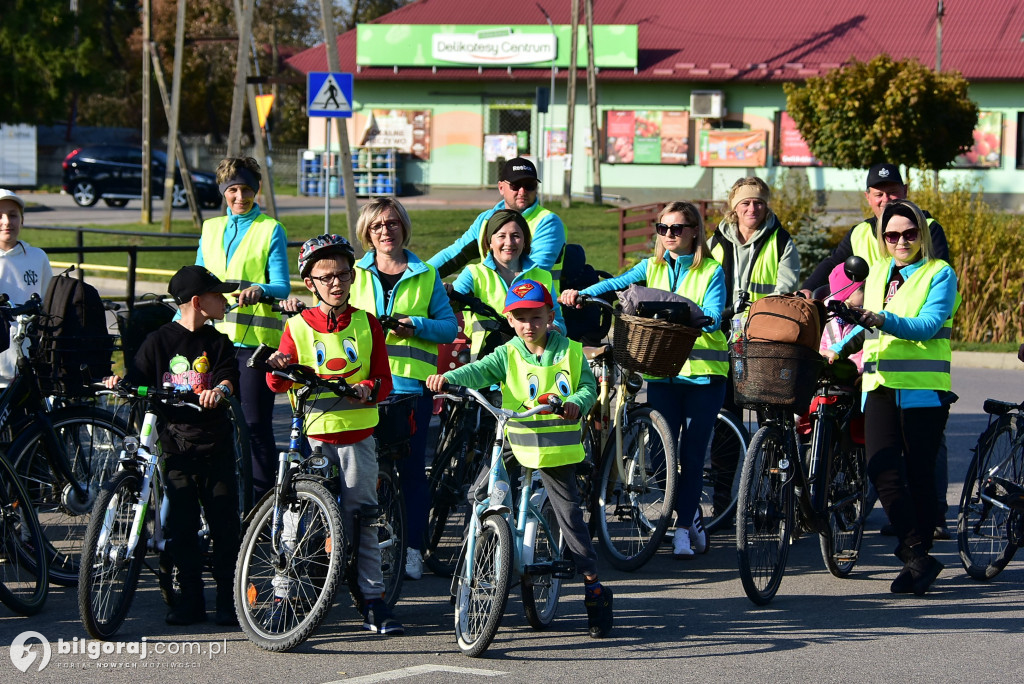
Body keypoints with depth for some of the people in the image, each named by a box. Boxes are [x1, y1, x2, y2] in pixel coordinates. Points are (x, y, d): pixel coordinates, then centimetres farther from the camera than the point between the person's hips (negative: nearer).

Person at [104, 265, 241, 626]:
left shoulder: (218, 343, 7)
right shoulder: (159, 341, 4)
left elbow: (228, 376, -8)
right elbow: (139, 378, 3)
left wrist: (219, 391, -30)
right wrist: (120, 382, -19)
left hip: (214, 445, 0)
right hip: (175, 444, 0)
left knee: (224, 524, -1)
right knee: (181, 524, 1)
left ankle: (229, 600, 7)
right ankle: (191, 599, 10)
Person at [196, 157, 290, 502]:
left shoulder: (270, 230, 3)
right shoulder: (211, 229, 18)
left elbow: (282, 286, -7)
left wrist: (258, 290, -28)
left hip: (256, 339, -5)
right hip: (216, 338, 5)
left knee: (256, 424, -7)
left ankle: (261, 504, -3)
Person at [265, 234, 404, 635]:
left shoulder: (366, 324, 9)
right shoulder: (298, 327, 5)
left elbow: (384, 378, 6)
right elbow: (279, 384, 3)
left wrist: (369, 389, -16)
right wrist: (277, 368, -20)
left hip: (358, 432, 1)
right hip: (313, 432, -1)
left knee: (361, 513, -2)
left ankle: (372, 600, 1)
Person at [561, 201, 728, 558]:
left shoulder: (711, 272, 0)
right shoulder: (652, 267, 11)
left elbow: (712, 317, -13)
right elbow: (617, 283, -4)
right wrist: (580, 294, -20)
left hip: (702, 372, -3)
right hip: (662, 371, 3)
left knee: (691, 454, -3)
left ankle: (683, 530, 4)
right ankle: (691, 520, 14)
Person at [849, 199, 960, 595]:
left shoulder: (939, 274, 0)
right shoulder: (877, 273, 18)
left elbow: (928, 325, -15)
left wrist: (884, 320, -28)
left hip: (923, 388, -4)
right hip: (880, 384, 4)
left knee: (919, 474, -1)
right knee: (882, 469, -11)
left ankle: (917, 556, 9)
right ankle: (917, 557, -7)